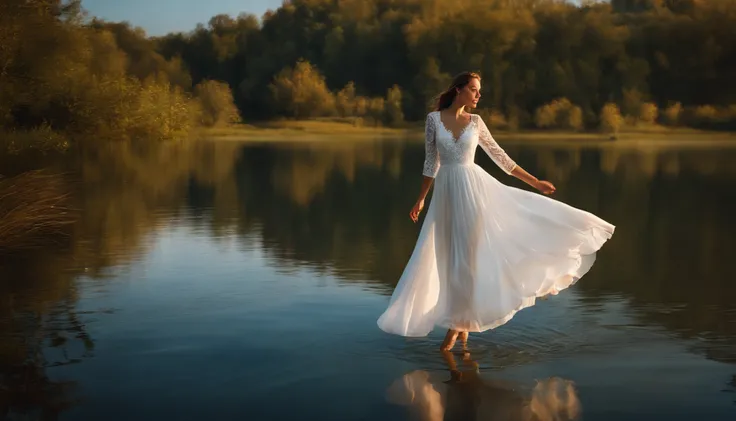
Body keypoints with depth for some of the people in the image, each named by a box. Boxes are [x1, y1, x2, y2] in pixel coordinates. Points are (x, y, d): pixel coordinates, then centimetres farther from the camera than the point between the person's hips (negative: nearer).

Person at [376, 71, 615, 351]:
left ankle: (459, 323, 13)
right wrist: (421, 199, 6)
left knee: (467, 255, -1)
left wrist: (534, 182, 9)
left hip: (474, 188, 0)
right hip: (446, 192, 0)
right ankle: (458, 323, 16)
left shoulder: (475, 122, 5)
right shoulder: (434, 118, 1)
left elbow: (499, 156, 9)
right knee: (452, 257, 4)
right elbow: (431, 163, 6)